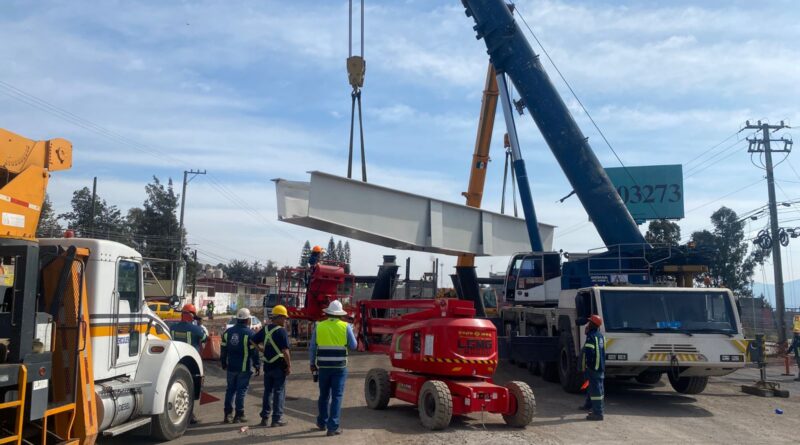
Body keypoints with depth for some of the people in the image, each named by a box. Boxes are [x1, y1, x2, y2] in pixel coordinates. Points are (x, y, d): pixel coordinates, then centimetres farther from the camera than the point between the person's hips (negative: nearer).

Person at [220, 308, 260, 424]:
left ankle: (228, 415, 14)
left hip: (231, 367, 5)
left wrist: (224, 363, 22)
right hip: (244, 367, -5)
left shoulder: (228, 332, 6)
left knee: (230, 389, 13)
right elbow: (254, 352, -11)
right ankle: (239, 415, 4)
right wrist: (257, 366, -3)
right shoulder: (249, 334, -11)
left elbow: (223, 349, 11)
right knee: (241, 390, 1)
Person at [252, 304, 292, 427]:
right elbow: (285, 351, -19)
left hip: (267, 365, 6)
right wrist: (289, 366, -12)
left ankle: (264, 418, 19)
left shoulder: (265, 329, 6)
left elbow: (254, 342, 11)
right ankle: (277, 419, 5)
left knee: (267, 391, 15)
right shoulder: (281, 331, -15)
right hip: (279, 366, -6)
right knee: (279, 392, 3)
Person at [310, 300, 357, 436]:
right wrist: (351, 331, 16)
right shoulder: (345, 327, -5)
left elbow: (312, 347, 4)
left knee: (324, 395, 17)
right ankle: (333, 427, -1)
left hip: (324, 366, 2)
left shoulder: (319, 326, 0)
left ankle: (322, 422, 32)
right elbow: (353, 346, 1)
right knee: (337, 396, 2)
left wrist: (313, 363, 16)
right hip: (340, 366, -2)